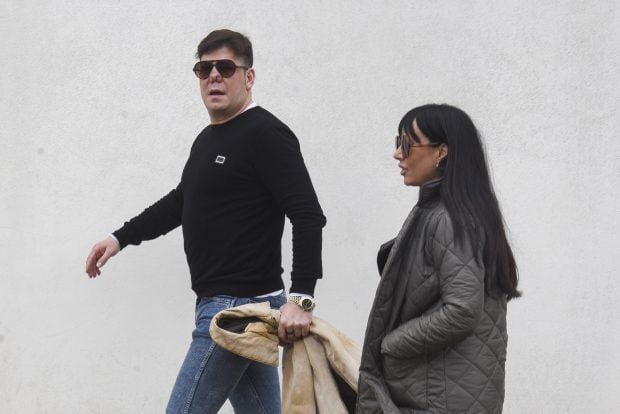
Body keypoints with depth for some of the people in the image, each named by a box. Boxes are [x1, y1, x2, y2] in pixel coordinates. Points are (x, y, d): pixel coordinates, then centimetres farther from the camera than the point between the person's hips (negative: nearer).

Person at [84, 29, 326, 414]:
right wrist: (121, 237, 28)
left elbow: (308, 217, -20)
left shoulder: (266, 134, -13)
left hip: (238, 307, -9)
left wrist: (301, 299, -28)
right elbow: (182, 201, 31)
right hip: (225, 302, 9)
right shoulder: (208, 139, 16)